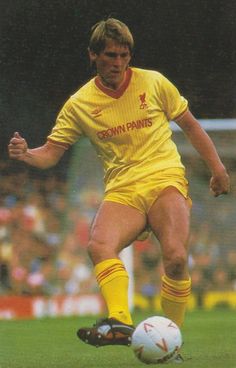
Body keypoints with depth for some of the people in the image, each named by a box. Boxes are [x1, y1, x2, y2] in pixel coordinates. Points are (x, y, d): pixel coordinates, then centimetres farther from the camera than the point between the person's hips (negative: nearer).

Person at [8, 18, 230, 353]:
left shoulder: (154, 83, 7)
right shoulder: (79, 104, 7)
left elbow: (190, 125, 18)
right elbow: (51, 153, 7)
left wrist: (217, 168, 16)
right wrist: (26, 154, -15)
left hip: (166, 179, -1)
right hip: (121, 191, 1)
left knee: (175, 257, -26)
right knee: (100, 245, -31)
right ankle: (120, 323, -47)